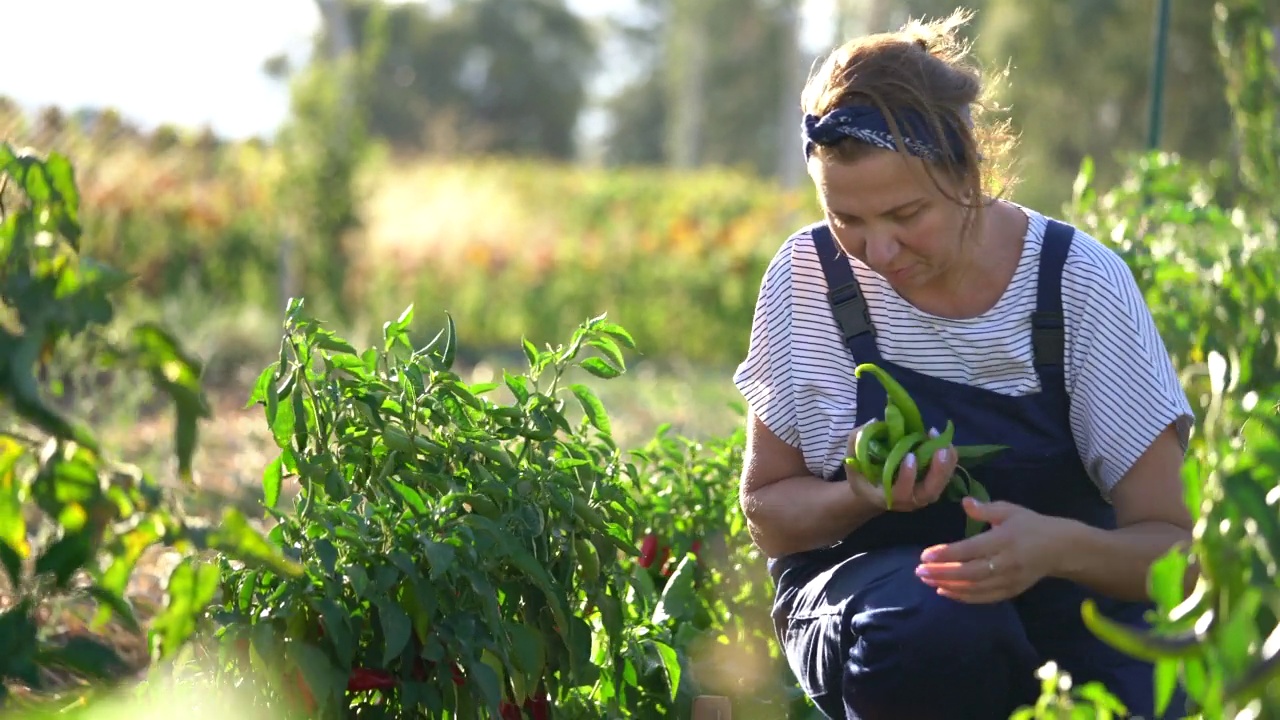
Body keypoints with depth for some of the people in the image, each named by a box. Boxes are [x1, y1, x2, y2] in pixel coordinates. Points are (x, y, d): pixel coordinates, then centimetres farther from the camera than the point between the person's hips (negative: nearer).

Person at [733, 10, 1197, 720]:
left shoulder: (1081, 284, -13)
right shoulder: (808, 276, -9)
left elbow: (1174, 544, -11)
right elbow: (768, 512, 2)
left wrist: (1059, 547, -34)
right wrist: (861, 499, -21)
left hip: (1060, 599, 1)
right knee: (933, 627, -36)